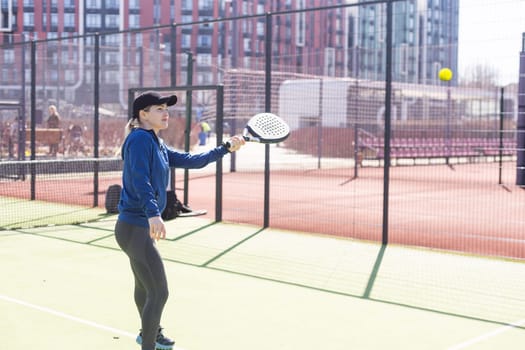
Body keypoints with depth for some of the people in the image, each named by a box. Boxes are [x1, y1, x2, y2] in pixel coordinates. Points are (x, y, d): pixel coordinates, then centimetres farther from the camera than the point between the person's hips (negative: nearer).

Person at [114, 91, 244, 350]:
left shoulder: (157, 144, 13)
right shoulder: (140, 138, -15)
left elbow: (189, 161, 16)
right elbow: (140, 179, -28)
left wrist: (225, 148, 12)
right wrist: (153, 214, -40)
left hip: (138, 227, 10)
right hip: (135, 228, -10)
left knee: (145, 286, 29)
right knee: (159, 293, -8)